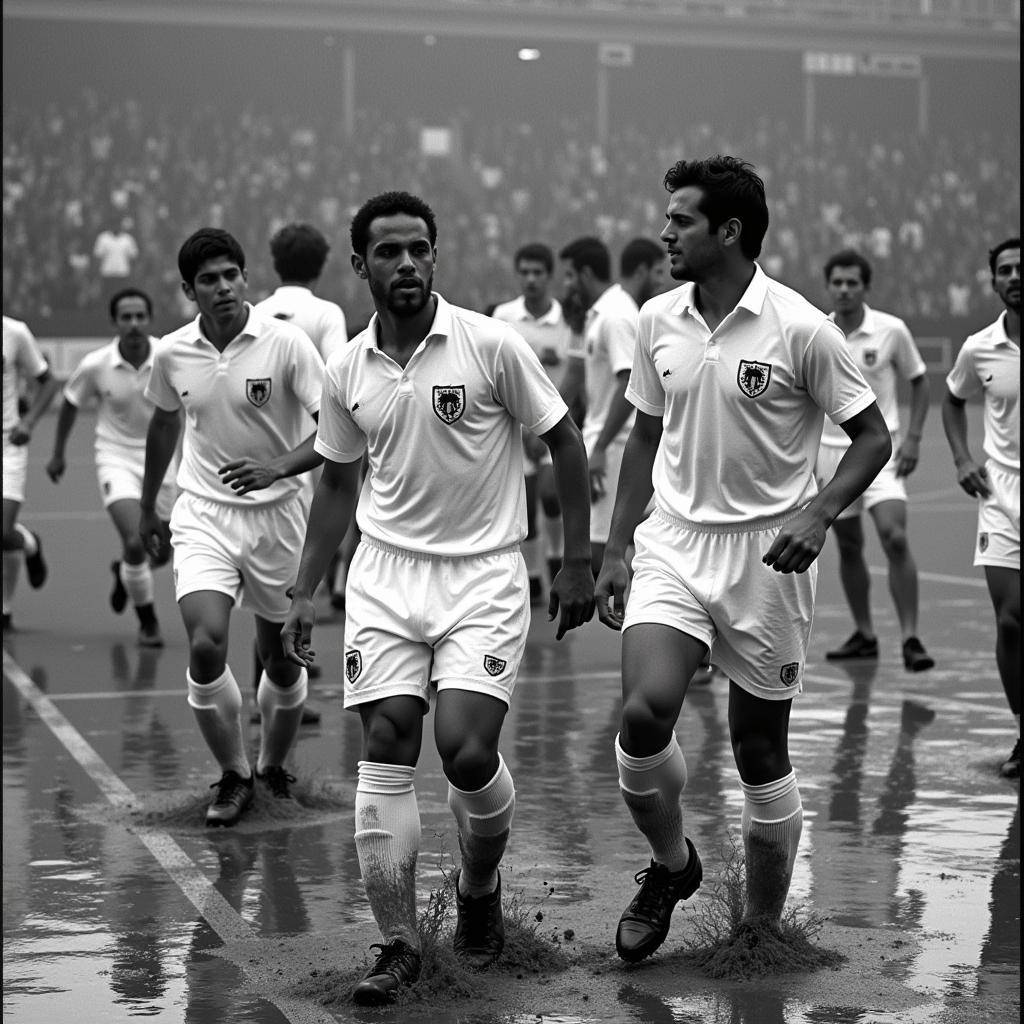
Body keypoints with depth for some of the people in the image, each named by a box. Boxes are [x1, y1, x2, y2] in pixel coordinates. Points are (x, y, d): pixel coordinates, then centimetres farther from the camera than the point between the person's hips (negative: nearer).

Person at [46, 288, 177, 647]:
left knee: (162, 552, 10)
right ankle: (147, 621, 1)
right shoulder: (95, 365, -13)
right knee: (135, 542, -21)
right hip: (116, 458, -2)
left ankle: (124, 571, 47)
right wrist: (58, 453, 12)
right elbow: (70, 403, 6)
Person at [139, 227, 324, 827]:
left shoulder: (286, 343, -12)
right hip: (202, 513, 1)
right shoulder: (172, 355, -1)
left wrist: (278, 468, -29)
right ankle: (233, 777, 2)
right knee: (206, 646, -17)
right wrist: (148, 508, 26)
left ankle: (273, 766, 36)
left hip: (276, 513, -1)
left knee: (281, 656, 9)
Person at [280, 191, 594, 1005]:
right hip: (386, 574, 3)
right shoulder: (347, 371, 4)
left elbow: (564, 443, -2)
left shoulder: (490, 344, -9)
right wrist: (306, 593, 13)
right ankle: (398, 943, 5)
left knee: (467, 750, -13)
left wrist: (577, 562, -4)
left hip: (484, 572, -3)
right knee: (385, 752, -4)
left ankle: (480, 889, 18)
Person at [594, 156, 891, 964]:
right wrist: (616, 549, 12)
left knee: (762, 755, 4)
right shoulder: (658, 321, 4)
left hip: (767, 556, -3)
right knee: (645, 711, -19)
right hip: (674, 543, 3)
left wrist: (817, 514, -20)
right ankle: (671, 862, 8)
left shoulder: (800, 329, -11)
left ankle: (763, 927, 23)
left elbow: (874, 436, -4)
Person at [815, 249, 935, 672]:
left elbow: (919, 382, 6)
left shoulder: (892, 330, -5)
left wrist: (913, 439, -4)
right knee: (849, 547, 8)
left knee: (895, 538, -17)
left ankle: (910, 638, -13)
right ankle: (864, 634, 21)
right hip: (830, 451, 3)